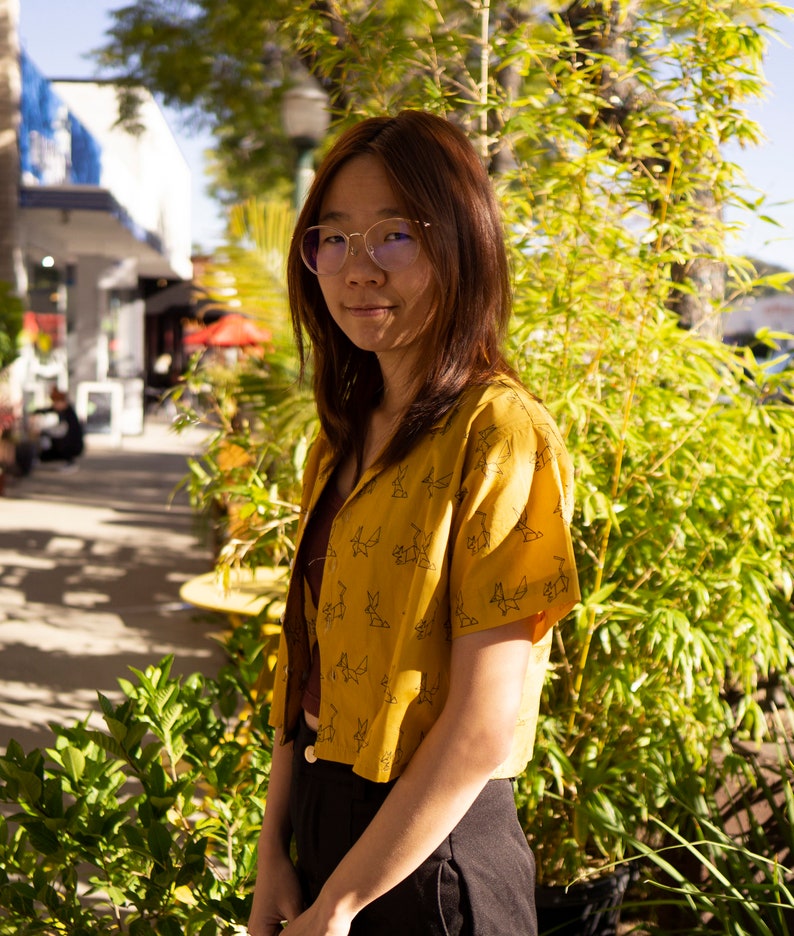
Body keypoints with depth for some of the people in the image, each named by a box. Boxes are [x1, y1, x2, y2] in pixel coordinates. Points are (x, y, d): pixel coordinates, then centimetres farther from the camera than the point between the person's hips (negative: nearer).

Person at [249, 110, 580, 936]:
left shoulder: (500, 435, -19)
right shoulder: (344, 441, 6)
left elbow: (482, 730, -21)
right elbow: (309, 667, 7)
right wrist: (273, 858, 2)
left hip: (432, 855, -7)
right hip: (326, 822, 7)